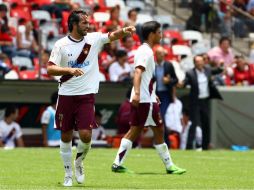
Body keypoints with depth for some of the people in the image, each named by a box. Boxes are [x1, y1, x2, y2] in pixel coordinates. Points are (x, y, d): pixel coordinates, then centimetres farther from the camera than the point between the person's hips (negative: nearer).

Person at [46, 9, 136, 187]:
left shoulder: (94, 39, 2)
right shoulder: (61, 44, -4)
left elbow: (112, 36, -10)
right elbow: (50, 69, -9)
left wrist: (124, 30, -30)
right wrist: (70, 70, -24)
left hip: (87, 95, 0)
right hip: (66, 96, 0)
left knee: (86, 135, -11)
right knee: (66, 136, 5)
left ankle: (79, 162, 19)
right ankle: (68, 174, 20)